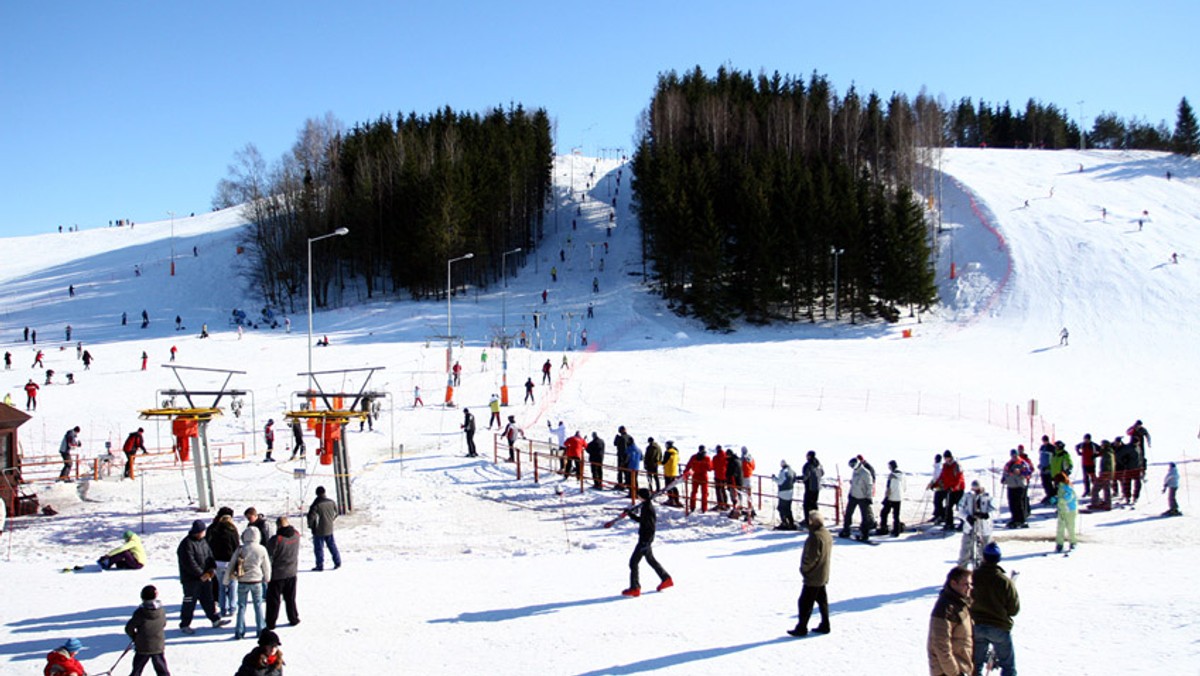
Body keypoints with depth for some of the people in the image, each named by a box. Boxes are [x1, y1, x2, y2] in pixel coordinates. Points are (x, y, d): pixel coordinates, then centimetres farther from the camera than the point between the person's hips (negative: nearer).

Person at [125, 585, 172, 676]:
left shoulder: (140, 613, -16)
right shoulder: (161, 611, -7)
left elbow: (129, 628, -11)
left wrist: (134, 636, 8)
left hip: (142, 648, -2)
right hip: (158, 646, 2)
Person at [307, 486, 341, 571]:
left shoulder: (316, 504, -19)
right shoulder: (331, 502, -2)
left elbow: (311, 516, -20)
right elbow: (336, 513, 12)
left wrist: (310, 526, -2)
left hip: (319, 531, -5)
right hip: (329, 529, 5)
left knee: (319, 548, 5)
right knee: (332, 545, 17)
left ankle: (320, 565, 8)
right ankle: (337, 562, 18)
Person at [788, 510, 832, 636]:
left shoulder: (815, 536, -24)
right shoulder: (827, 534, 7)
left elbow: (811, 557, -26)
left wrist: (804, 569, -10)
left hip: (813, 576, -10)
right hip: (823, 575, 10)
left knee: (805, 602, -2)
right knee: (822, 600, 18)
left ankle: (801, 628, 3)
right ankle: (825, 625, 24)